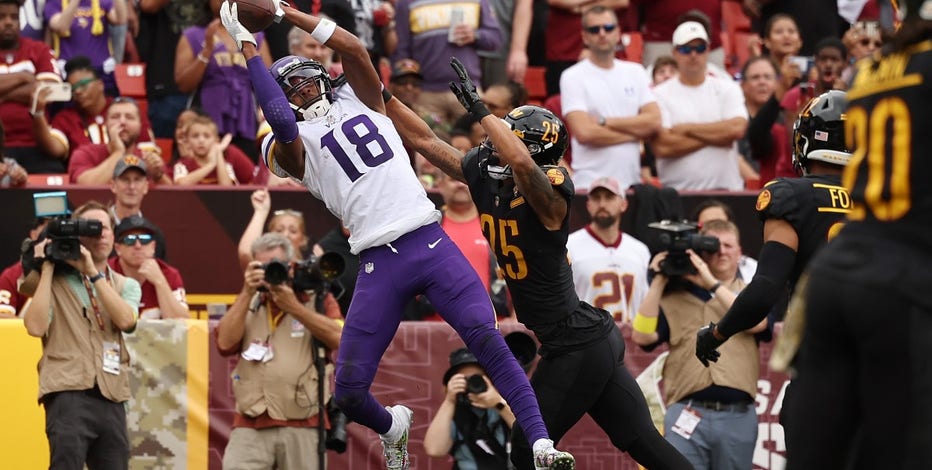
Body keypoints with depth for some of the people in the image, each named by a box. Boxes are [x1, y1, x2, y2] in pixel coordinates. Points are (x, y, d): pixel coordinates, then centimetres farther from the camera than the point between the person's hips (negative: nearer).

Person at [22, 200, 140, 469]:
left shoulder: (127, 286, 17)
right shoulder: (56, 282, 5)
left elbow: (125, 320, -4)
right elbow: (35, 326, -11)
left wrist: (93, 272, -8)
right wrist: (47, 268, -6)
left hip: (111, 399, 5)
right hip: (69, 394, -5)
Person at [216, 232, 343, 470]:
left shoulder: (316, 300, 8)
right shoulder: (247, 305, 18)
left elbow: (337, 338, -9)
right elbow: (225, 343, 2)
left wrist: (293, 307, -11)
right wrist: (247, 293, -1)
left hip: (303, 427, -2)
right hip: (250, 428, 2)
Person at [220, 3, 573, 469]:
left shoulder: (357, 101, 18)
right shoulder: (293, 143, 8)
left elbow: (354, 50, 0)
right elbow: (281, 120, -16)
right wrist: (247, 46, -12)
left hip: (430, 242, 1)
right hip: (379, 264, -1)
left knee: (487, 338, -17)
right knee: (348, 393, -3)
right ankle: (393, 427, 31)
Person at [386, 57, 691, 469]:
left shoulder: (549, 194, -19)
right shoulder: (485, 179, 3)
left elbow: (522, 162, -42)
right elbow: (424, 140, 10)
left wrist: (479, 109, -34)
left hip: (578, 347, -9)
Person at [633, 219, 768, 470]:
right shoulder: (676, 299, 14)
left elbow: (755, 322, -8)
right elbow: (642, 336, 1)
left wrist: (712, 283, -8)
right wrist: (659, 282, 1)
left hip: (738, 416, 1)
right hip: (687, 414, -1)